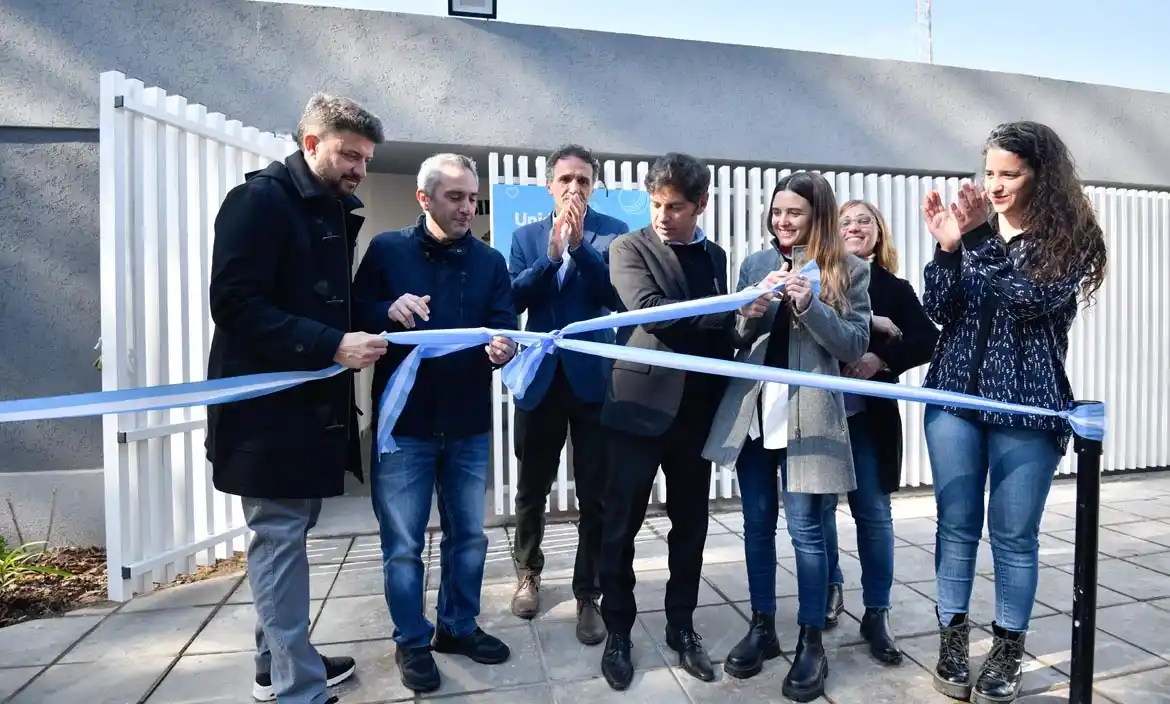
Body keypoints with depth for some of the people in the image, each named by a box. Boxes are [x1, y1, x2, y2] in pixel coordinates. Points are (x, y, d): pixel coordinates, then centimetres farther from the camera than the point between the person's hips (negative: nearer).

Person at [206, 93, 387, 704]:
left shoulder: (334, 213, 15)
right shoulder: (259, 200, -11)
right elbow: (234, 304, -20)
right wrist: (331, 346, -25)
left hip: (311, 402, 9)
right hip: (269, 405, -8)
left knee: (286, 536, 16)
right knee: (280, 540, -2)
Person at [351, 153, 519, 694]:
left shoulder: (490, 261, 6)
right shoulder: (386, 250, 0)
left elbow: (504, 324, -3)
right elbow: (355, 314, -3)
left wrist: (502, 347, -26)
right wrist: (390, 311, -23)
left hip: (469, 424, 3)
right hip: (403, 424, -2)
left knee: (468, 535, 16)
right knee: (402, 545, 7)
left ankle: (458, 626, 36)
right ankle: (412, 642, 28)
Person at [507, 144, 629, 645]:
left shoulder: (613, 232, 1)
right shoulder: (526, 236, 9)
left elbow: (616, 295, -12)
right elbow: (514, 299, -5)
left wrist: (579, 243, -21)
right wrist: (552, 252, -17)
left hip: (593, 377, -2)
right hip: (540, 377, 2)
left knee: (594, 495, 4)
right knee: (531, 488, 15)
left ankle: (588, 595, 21)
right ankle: (529, 573, 39)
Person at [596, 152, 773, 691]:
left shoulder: (715, 256, 12)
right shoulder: (630, 247, -3)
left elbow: (721, 330, 17)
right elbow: (652, 312, -19)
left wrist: (725, 399, 10)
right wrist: (734, 308, -23)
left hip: (696, 410, 4)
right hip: (642, 403, -4)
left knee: (690, 525, 12)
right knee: (621, 525, 4)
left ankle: (682, 628, 29)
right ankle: (617, 634, 21)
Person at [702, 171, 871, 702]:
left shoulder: (848, 271, 2)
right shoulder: (755, 264, 10)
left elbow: (855, 345, -4)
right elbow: (737, 337, 7)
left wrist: (809, 305, -18)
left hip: (807, 413, -3)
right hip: (752, 409, 4)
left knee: (805, 529, 2)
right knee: (757, 524, 12)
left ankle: (811, 642, 20)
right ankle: (762, 627, 28)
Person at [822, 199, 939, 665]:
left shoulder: (895, 289, 6)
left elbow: (927, 340, 0)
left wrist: (881, 357, -16)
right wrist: (870, 323, -18)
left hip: (868, 415, 0)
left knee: (873, 512, 4)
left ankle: (877, 614, 17)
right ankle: (831, 588, 33)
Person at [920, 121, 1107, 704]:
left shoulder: (1070, 238, -1)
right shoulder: (976, 229, 8)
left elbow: (1027, 298, -18)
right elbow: (938, 312, 0)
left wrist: (978, 238, -20)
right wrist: (947, 247, -13)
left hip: (1026, 406, -2)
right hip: (955, 395, 3)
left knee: (1014, 534, 5)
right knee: (956, 525, 7)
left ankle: (1007, 651, 22)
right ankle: (952, 639, 21)